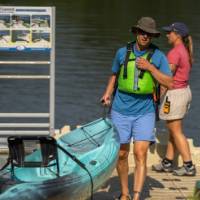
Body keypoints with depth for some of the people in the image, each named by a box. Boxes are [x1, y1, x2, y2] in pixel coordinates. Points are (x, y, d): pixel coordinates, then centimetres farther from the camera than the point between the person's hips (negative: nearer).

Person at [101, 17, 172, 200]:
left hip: (144, 113, -2)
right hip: (121, 111, 2)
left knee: (140, 154, -13)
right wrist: (108, 93, 3)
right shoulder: (122, 53, 2)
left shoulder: (158, 56, -2)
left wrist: (150, 67, -17)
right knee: (122, 154, 8)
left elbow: (169, 83, -7)